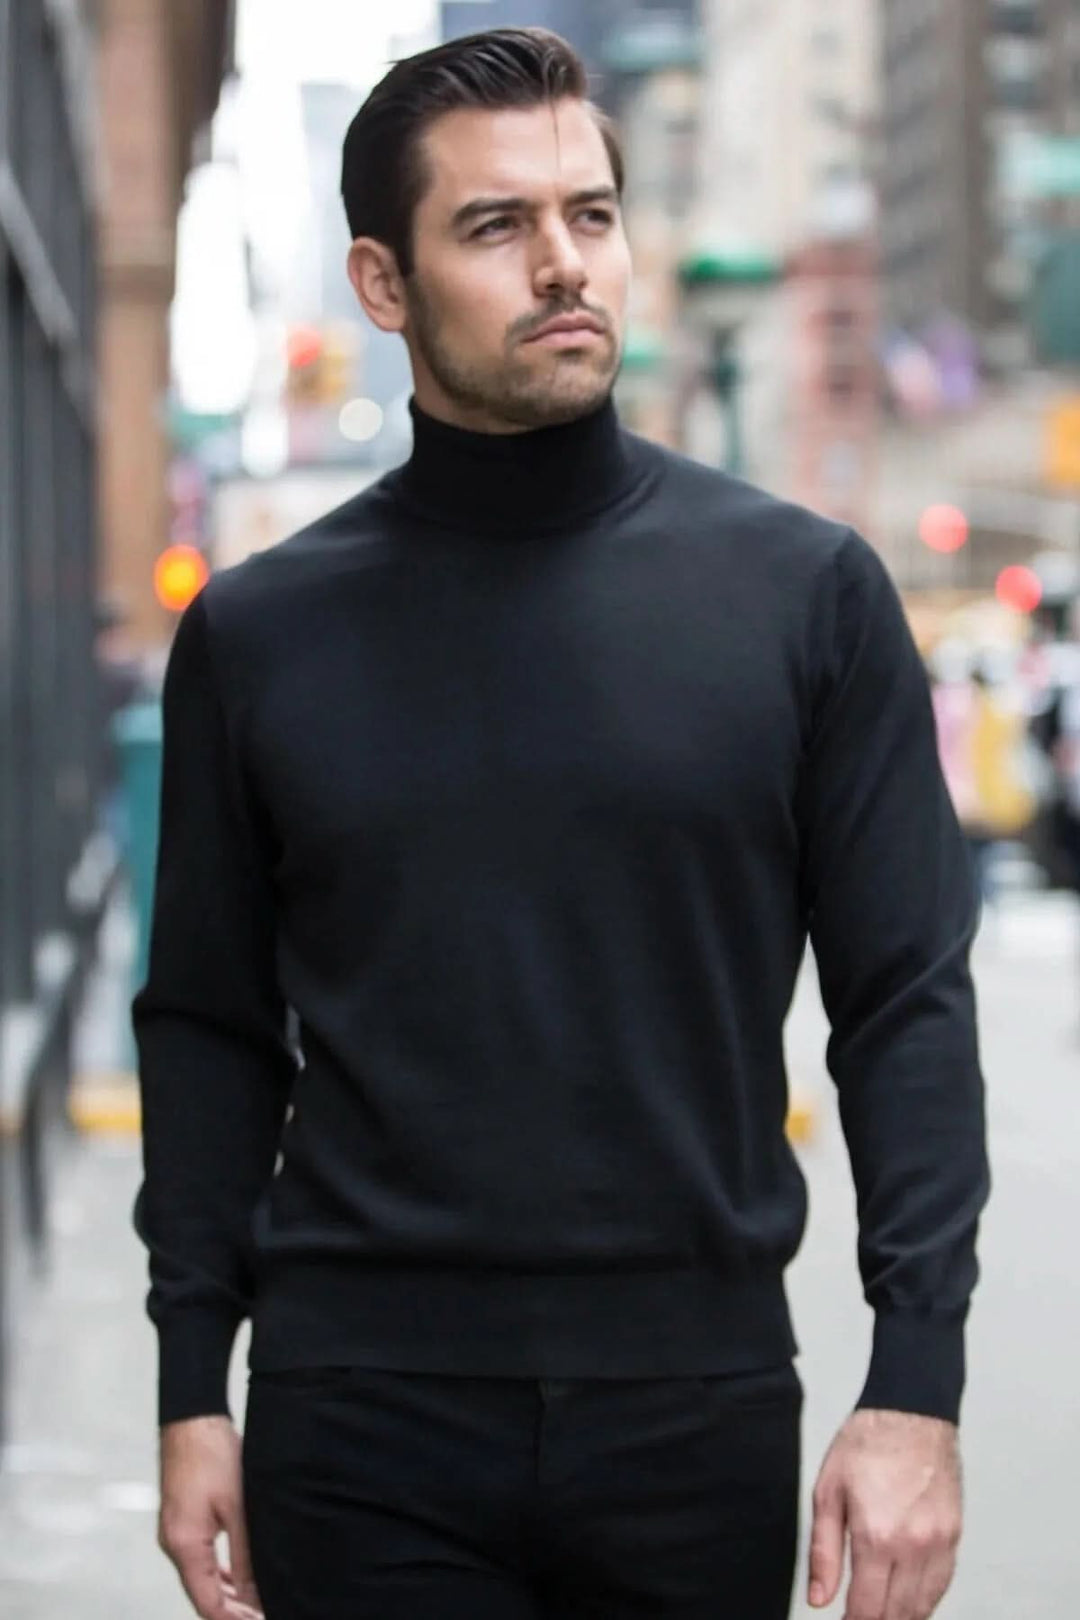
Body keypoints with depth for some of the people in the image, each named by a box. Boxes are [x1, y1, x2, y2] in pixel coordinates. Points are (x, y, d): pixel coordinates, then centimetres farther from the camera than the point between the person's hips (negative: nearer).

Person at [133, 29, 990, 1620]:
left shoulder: (803, 590, 0)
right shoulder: (259, 634, 4)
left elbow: (906, 1004, 0)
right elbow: (211, 1028, 8)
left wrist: (916, 1386, -8)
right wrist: (193, 1387, 2)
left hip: (696, 1415, 0)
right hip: (363, 1429, 0)